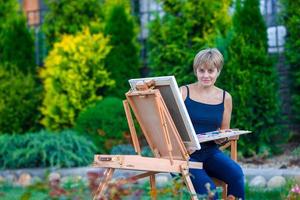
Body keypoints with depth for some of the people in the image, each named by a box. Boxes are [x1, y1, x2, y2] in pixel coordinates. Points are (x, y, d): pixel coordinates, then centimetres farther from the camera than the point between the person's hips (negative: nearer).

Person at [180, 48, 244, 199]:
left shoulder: (225, 98, 9)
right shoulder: (183, 92, 0)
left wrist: (222, 138, -7)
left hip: (210, 152, 3)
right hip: (185, 153, -3)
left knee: (236, 173, -27)